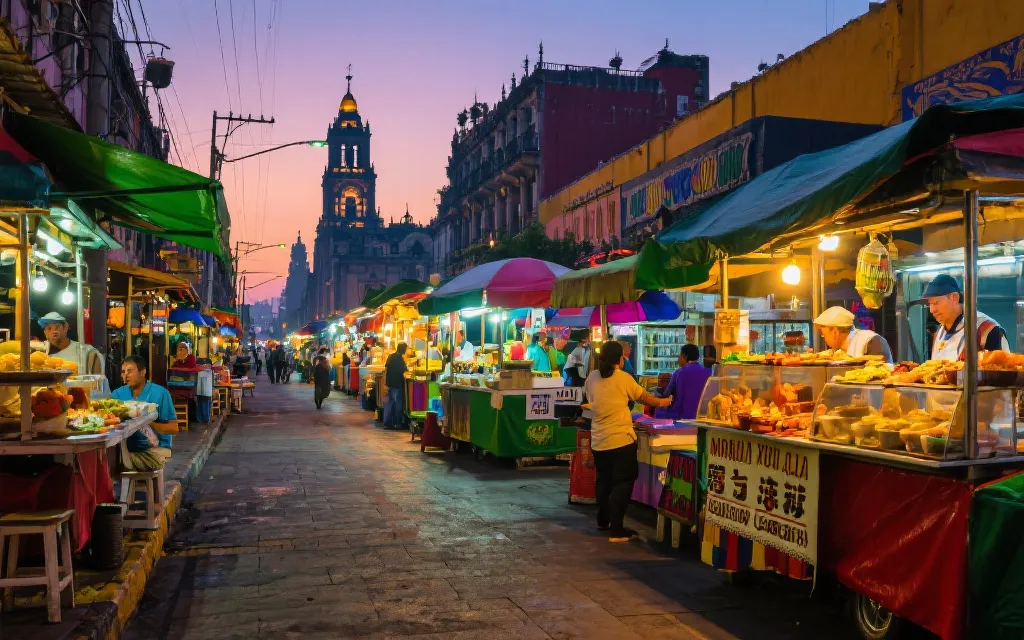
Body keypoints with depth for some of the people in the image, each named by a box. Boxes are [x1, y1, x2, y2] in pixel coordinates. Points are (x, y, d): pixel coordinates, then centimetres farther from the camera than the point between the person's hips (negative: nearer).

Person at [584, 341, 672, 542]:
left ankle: (603, 520, 35)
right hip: (621, 439, -5)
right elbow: (643, 397, 5)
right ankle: (616, 530, 0)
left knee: (604, 480, 22)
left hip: (598, 440, 5)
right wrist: (661, 402, 24)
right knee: (622, 483, 2)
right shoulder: (623, 378, -9)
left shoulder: (592, 378, 2)